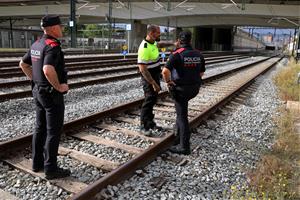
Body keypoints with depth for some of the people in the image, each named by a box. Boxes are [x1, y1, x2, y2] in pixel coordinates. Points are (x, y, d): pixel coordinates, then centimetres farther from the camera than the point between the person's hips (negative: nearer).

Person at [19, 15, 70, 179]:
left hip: (38, 91, 9)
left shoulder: (36, 44, 9)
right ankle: (51, 169, 9)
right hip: (52, 95, -9)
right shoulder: (53, 46, -20)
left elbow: (23, 64, 20)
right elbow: (48, 69, -36)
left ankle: (37, 163, 28)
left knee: (40, 128, 16)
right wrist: (59, 86, -22)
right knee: (53, 132, 0)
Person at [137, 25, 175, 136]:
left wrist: (173, 44, 16)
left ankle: (150, 123, 26)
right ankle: (144, 126, 6)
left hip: (156, 76, 9)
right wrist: (153, 84, -27)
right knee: (149, 101, -5)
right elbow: (143, 69, -27)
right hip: (149, 78, -9)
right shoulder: (144, 48, -25)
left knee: (153, 100, 14)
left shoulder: (153, 42, 3)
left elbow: (160, 44, 30)